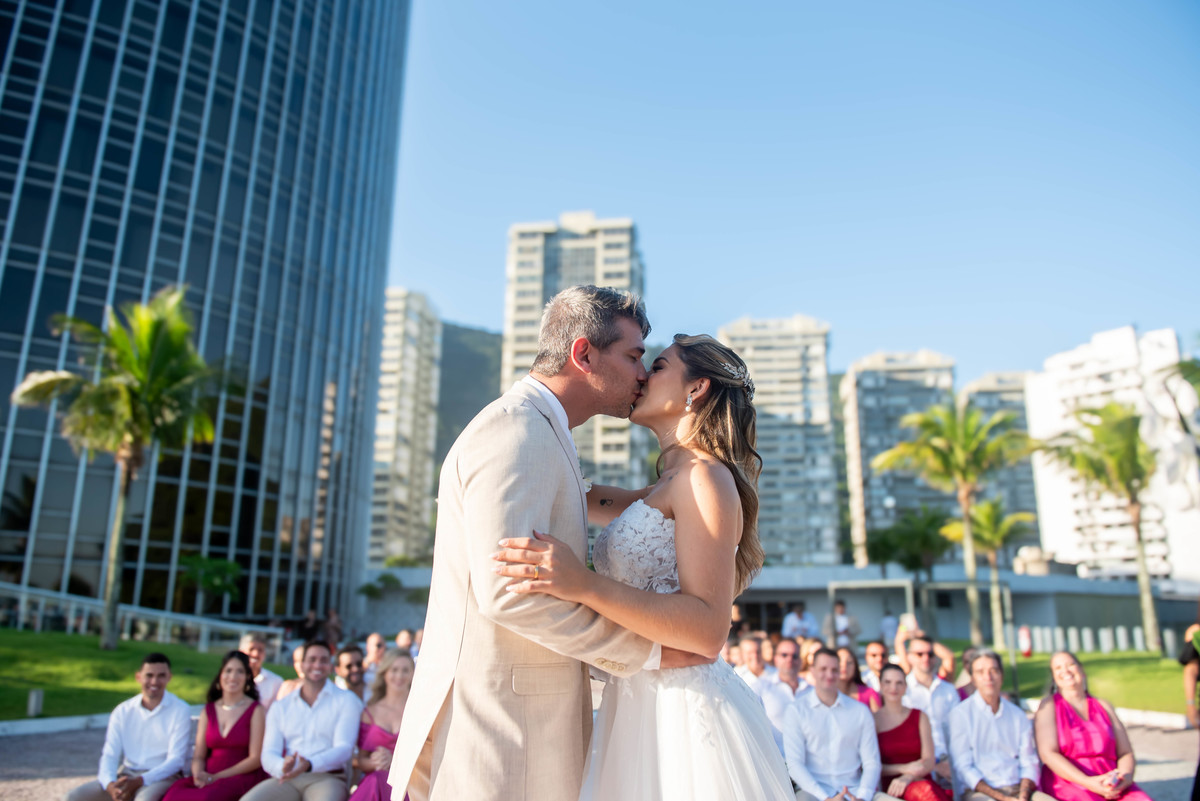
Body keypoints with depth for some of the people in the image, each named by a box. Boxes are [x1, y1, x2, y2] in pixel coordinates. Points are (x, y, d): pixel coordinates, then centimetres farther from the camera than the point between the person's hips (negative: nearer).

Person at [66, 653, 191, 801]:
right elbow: (109, 754, 1)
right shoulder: (122, 711, 7)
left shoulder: (180, 711, -5)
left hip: (163, 778, -5)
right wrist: (110, 784, -21)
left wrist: (138, 782, -22)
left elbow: (176, 760, -9)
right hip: (126, 776, 5)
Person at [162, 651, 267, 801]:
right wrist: (198, 774, -10)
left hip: (243, 777, -5)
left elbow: (255, 759, -3)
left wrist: (217, 777, -11)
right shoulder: (209, 710, 18)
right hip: (209, 777, 5)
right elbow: (198, 756, 14)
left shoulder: (256, 710, 4)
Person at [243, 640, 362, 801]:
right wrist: (282, 767, -18)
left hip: (327, 778, -3)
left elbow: (344, 748, -4)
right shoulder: (280, 707, 17)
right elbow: (268, 754, 8)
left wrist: (309, 765, -23)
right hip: (286, 779, 3)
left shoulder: (346, 700, 7)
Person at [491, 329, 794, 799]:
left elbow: (708, 630, -22)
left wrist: (584, 585, -31)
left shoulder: (705, 477, -14)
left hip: (684, 710, -9)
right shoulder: (663, 492, 15)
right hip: (641, 707, 9)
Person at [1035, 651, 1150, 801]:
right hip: (1070, 784, -4)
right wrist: (1087, 782, -17)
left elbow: (1126, 753, 15)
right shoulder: (1049, 706, 7)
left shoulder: (1104, 707, 20)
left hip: (1113, 787, 4)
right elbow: (1048, 753, -5)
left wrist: (1126, 776, -8)